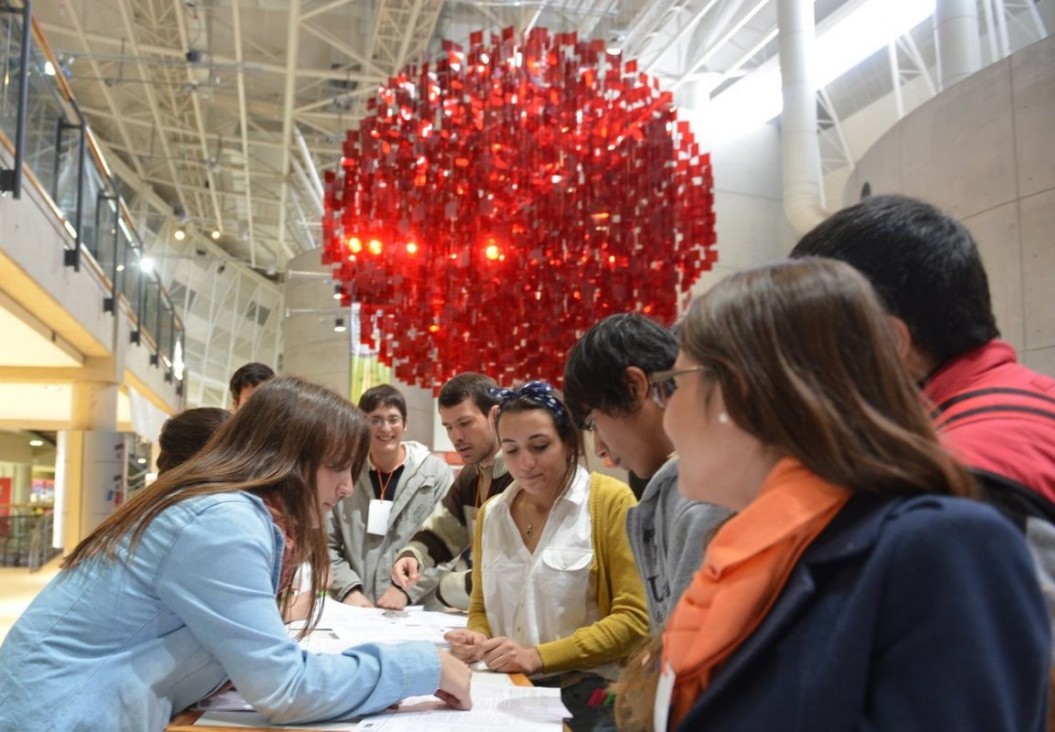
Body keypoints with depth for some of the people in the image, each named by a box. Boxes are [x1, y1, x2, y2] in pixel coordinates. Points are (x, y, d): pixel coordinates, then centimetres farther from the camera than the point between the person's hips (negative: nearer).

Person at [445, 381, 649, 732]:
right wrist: (477, 639, -4)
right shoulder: (492, 514, 10)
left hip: (586, 694, -4)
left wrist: (538, 657, -16)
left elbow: (634, 618, -10)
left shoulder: (610, 501, -6)